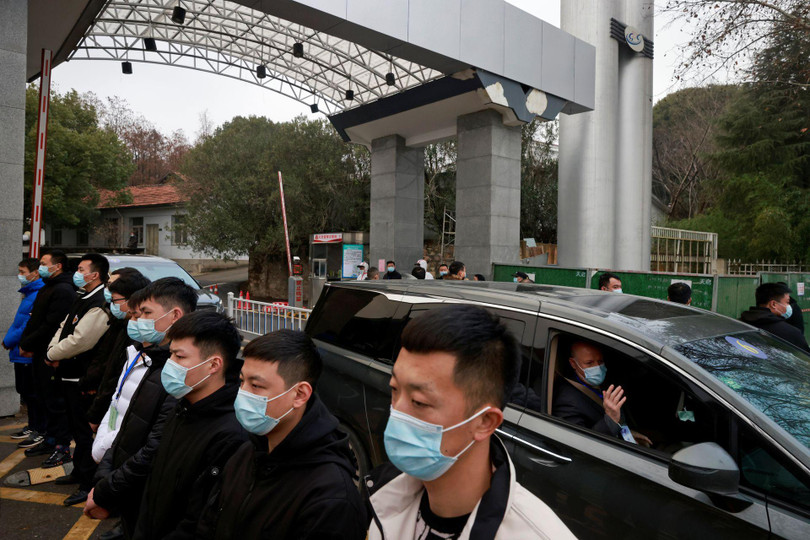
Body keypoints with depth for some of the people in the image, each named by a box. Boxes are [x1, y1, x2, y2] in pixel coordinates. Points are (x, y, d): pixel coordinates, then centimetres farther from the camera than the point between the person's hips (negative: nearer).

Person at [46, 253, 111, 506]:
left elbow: (79, 341, -26)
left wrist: (52, 355, -10)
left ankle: (88, 485, 9)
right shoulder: (82, 299, 13)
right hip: (70, 375, 11)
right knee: (76, 426, 22)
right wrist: (53, 351, 0)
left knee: (85, 431, -2)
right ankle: (79, 472, 38)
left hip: (83, 380, -10)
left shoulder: (99, 306, -22)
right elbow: (63, 328, 18)